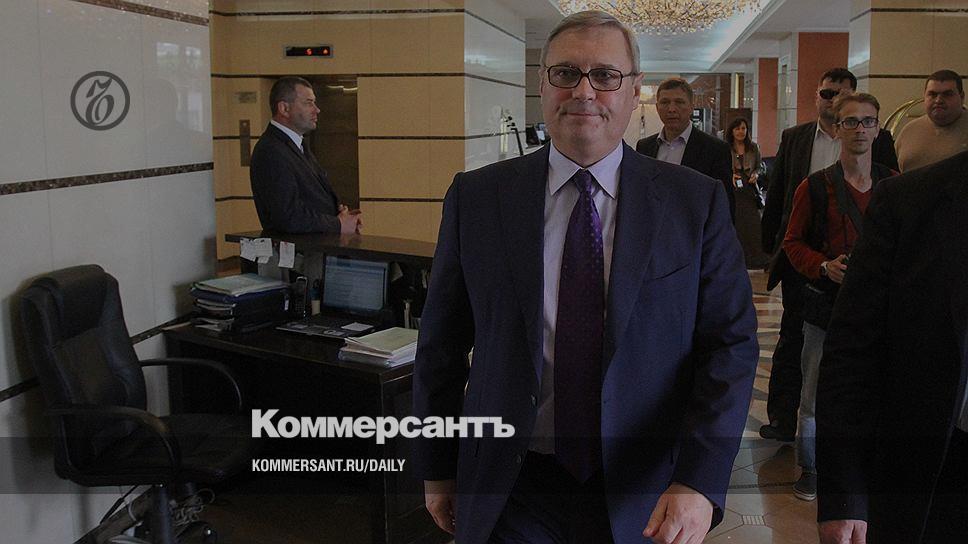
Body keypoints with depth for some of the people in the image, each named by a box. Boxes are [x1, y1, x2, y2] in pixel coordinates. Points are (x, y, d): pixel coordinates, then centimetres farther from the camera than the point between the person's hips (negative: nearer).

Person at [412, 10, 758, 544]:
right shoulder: (475, 198, -3)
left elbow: (729, 344, -6)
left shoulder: (696, 201, -4)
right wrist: (436, 469, 7)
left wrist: (700, 480, -17)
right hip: (509, 487, 0)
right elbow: (441, 344, 3)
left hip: (644, 498, 1)